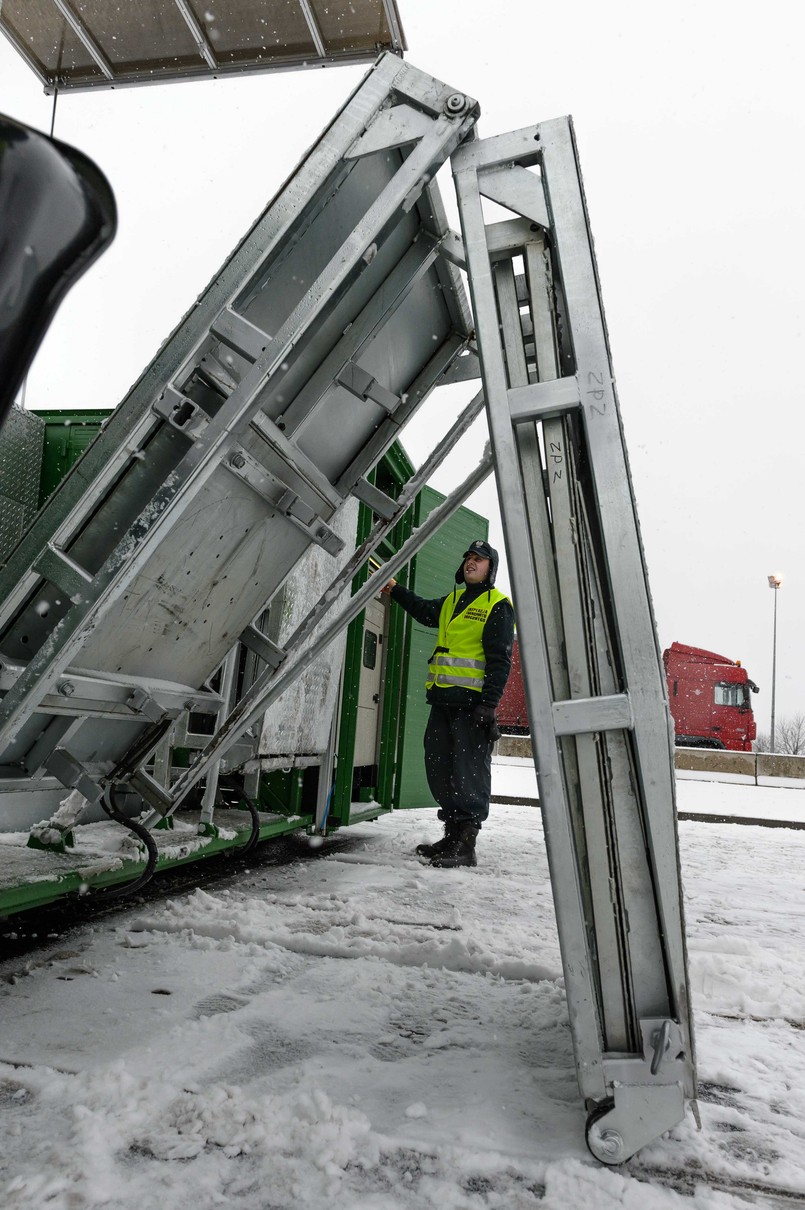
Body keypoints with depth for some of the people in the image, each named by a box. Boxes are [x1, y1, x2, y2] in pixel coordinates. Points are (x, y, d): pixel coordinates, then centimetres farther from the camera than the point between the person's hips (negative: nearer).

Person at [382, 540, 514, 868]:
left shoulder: (497, 606, -2)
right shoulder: (452, 601, 21)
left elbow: (499, 660, -10)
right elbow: (424, 611, 41)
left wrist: (489, 703, -18)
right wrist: (395, 590, 33)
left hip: (472, 702, -8)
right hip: (443, 699, 8)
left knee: (469, 773, -6)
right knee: (439, 767, 10)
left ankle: (465, 844, -2)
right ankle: (453, 836, 20)